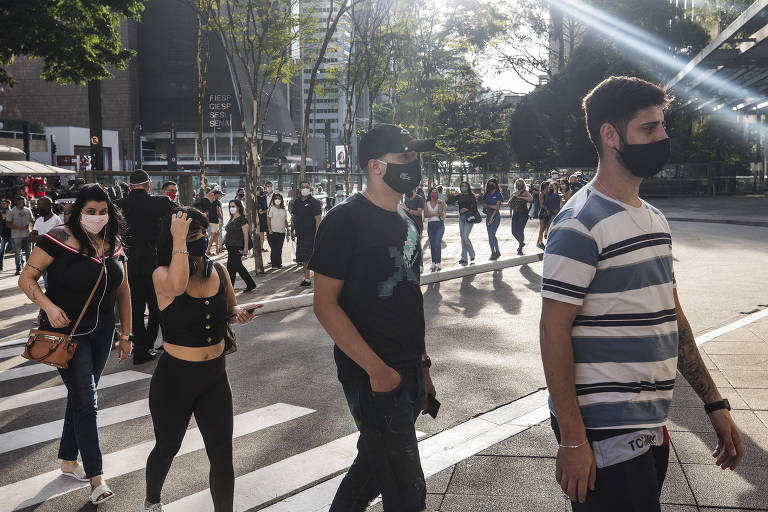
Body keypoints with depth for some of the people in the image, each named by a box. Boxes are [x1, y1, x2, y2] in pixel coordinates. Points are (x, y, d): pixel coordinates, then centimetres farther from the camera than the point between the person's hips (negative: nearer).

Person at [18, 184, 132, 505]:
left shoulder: (114, 244, 3)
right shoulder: (60, 238, -14)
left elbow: (123, 291, 10)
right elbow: (26, 278, -12)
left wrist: (126, 334, 10)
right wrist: (49, 306, -27)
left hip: (101, 328, 6)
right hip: (66, 327, -6)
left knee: (82, 395, 17)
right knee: (86, 399, -6)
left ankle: (68, 459, 35)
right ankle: (96, 477, 2)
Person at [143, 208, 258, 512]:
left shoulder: (218, 271, 0)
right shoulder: (162, 274, -13)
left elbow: (229, 311, 16)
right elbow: (177, 286, -38)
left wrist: (239, 313, -7)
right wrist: (179, 239, -31)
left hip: (215, 375, 3)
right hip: (175, 377, -3)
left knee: (222, 455, 2)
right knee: (167, 447, 19)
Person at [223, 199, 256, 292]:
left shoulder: (242, 219, -10)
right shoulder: (231, 219, 16)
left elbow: (246, 234, -15)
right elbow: (227, 233, 21)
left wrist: (246, 248, -21)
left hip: (237, 248, -9)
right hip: (231, 247, 9)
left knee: (231, 268, -7)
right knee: (238, 267, 14)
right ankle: (251, 284, 24)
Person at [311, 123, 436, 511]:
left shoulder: (405, 221, 12)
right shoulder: (345, 221, -13)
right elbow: (325, 304, -17)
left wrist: (423, 369, 16)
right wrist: (376, 368, -21)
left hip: (410, 372, 8)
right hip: (373, 375, -8)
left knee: (374, 462, 21)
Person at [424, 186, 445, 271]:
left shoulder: (440, 202, 5)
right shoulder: (427, 204, 10)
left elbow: (440, 212, -6)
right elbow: (425, 215, -2)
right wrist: (435, 214, -10)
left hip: (439, 224, -2)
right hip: (430, 224, 3)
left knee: (437, 244, -14)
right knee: (432, 245, 4)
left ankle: (438, 263, -14)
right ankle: (434, 263, 10)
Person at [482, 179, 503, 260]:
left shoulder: (498, 194, -2)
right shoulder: (487, 195, 14)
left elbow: (497, 207, -9)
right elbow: (484, 204, 7)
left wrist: (492, 217, -15)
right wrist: (491, 206, -11)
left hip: (496, 215, -5)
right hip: (488, 214, 5)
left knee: (492, 234, -15)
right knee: (490, 235, 2)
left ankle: (497, 251, -2)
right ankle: (493, 253, 7)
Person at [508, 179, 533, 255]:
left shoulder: (525, 192, 0)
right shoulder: (514, 193, 15)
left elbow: (531, 198, -19)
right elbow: (509, 203, 8)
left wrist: (520, 197, -18)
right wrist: (513, 196, -7)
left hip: (523, 213, -5)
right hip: (515, 213, 5)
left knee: (520, 230, -13)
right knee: (514, 231, 2)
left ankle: (520, 249, -5)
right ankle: (521, 243, 30)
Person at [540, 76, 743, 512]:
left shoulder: (656, 220, 12)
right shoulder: (580, 225, -15)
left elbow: (673, 318, 17)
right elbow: (554, 331, -17)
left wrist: (715, 403, 14)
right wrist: (572, 440, -19)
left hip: (654, 427, 8)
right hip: (604, 432, -8)